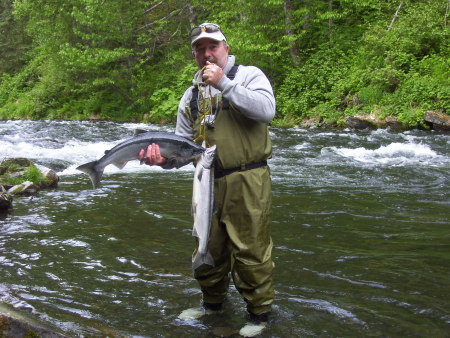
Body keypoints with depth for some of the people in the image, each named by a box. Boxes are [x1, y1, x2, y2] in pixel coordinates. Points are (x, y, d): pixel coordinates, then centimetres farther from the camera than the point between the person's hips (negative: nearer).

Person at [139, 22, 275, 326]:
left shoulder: (248, 75, 0)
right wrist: (165, 158, -8)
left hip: (248, 181, -5)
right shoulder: (191, 96, 15)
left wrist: (223, 83, -19)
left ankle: (260, 315, 16)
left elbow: (266, 110, -20)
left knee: (251, 252, -2)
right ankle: (212, 305, 37)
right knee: (208, 251, 16)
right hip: (208, 183, 6)